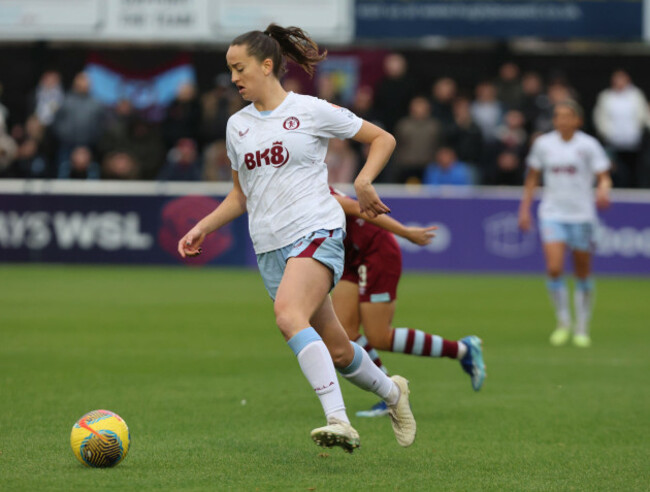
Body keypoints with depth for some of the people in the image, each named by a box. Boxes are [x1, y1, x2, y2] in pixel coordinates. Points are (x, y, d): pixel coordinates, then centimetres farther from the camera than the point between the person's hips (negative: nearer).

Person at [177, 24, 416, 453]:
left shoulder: (310, 111, -2)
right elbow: (240, 196, 25)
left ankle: (339, 420, -38)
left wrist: (364, 180, -11)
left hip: (317, 233, -6)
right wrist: (203, 227, 12)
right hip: (270, 247, 6)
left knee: (289, 315, -32)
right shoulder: (237, 125, 14)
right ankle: (392, 392, 37)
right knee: (335, 349, 7)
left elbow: (383, 139, 5)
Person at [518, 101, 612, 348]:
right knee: (554, 268, -15)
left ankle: (582, 328, 20)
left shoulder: (588, 145, -4)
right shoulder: (543, 144, 3)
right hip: (552, 214, 1)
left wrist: (603, 190, -28)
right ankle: (563, 322, 3)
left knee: (583, 273, 5)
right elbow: (532, 177, 14)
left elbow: (604, 176, -6)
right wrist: (525, 208, 10)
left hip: (581, 215, -1)